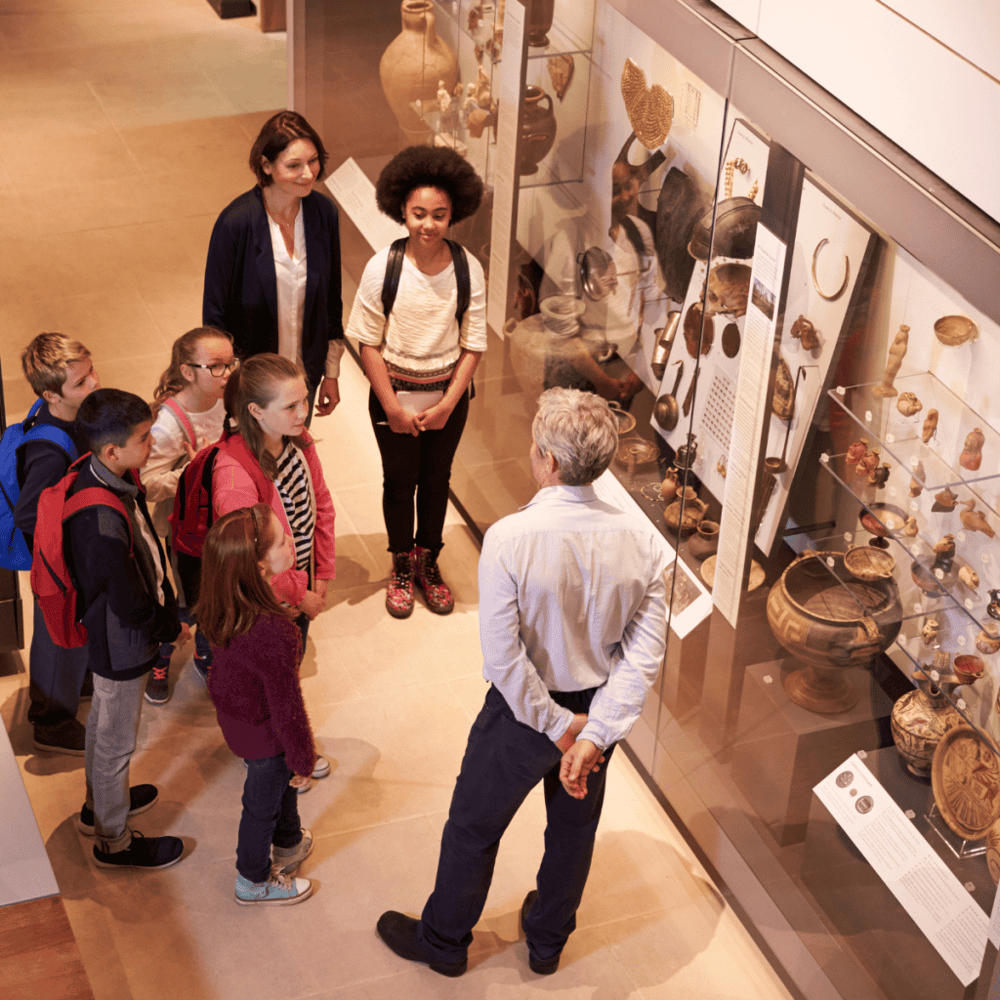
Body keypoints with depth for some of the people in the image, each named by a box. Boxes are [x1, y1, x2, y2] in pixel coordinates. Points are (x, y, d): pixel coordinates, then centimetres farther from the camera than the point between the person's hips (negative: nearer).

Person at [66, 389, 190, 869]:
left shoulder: (102, 477, -10)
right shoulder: (103, 524, -40)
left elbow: (144, 554, 4)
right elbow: (131, 605, -28)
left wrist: (167, 610, 5)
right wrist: (172, 628, -9)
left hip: (109, 634, 9)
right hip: (122, 645, -9)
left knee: (102, 722, 30)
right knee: (116, 742, 13)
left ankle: (99, 805, 54)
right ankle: (114, 841, 35)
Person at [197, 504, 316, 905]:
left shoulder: (217, 602, -19)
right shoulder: (274, 634, -44)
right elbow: (286, 706, -29)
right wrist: (303, 760, -12)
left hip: (230, 710, 7)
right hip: (263, 733, -7)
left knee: (280, 781, 33)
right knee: (263, 802, 22)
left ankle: (289, 842, 60)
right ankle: (254, 881, 48)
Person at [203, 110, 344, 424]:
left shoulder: (324, 213, -9)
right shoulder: (236, 222, -23)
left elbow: (331, 298, 3)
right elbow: (215, 312, -14)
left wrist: (331, 373, 9)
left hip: (305, 374, 4)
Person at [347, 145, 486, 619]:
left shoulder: (468, 270, -14)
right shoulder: (382, 268, -18)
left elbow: (473, 345, -6)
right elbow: (369, 343, -10)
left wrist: (448, 403, -13)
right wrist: (392, 406, -12)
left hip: (448, 395, 1)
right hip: (395, 394, -1)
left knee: (436, 481, 16)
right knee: (399, 482, 13)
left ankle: (428, 562, 39)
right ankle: (401, 566, 35)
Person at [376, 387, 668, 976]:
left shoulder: (510, 540, -30)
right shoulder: (642, 539, -18)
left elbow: (504, 659, -27)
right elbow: (646, 652, -17)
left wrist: (557, 726, -15)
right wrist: (592, 733, -16)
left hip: (525, 710, -4)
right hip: (599, 709, 4)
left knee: (474, 827, 21)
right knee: (575, 826, 28)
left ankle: (443, 941, 44)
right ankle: (549, 940, 51)